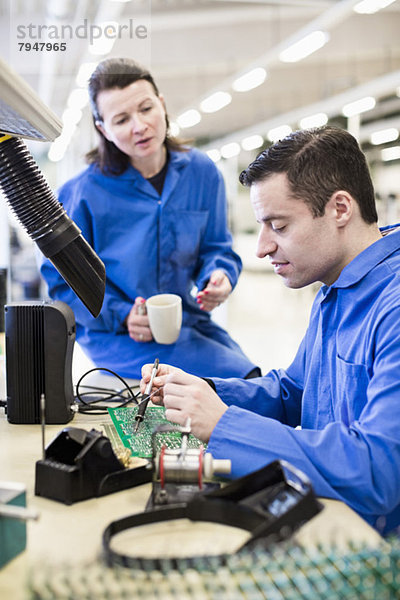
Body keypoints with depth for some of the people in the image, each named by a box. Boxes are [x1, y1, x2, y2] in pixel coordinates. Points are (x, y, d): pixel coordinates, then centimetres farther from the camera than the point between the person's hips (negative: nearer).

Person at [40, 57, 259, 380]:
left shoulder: (202, 172, 0)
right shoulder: (82, 192, -10)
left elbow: (215, 247, 10)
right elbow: (63, 278, -4)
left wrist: (218, 276, -14)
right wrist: (122, 315, -19)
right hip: (116, 335, -4)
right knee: (237, 376, -21)